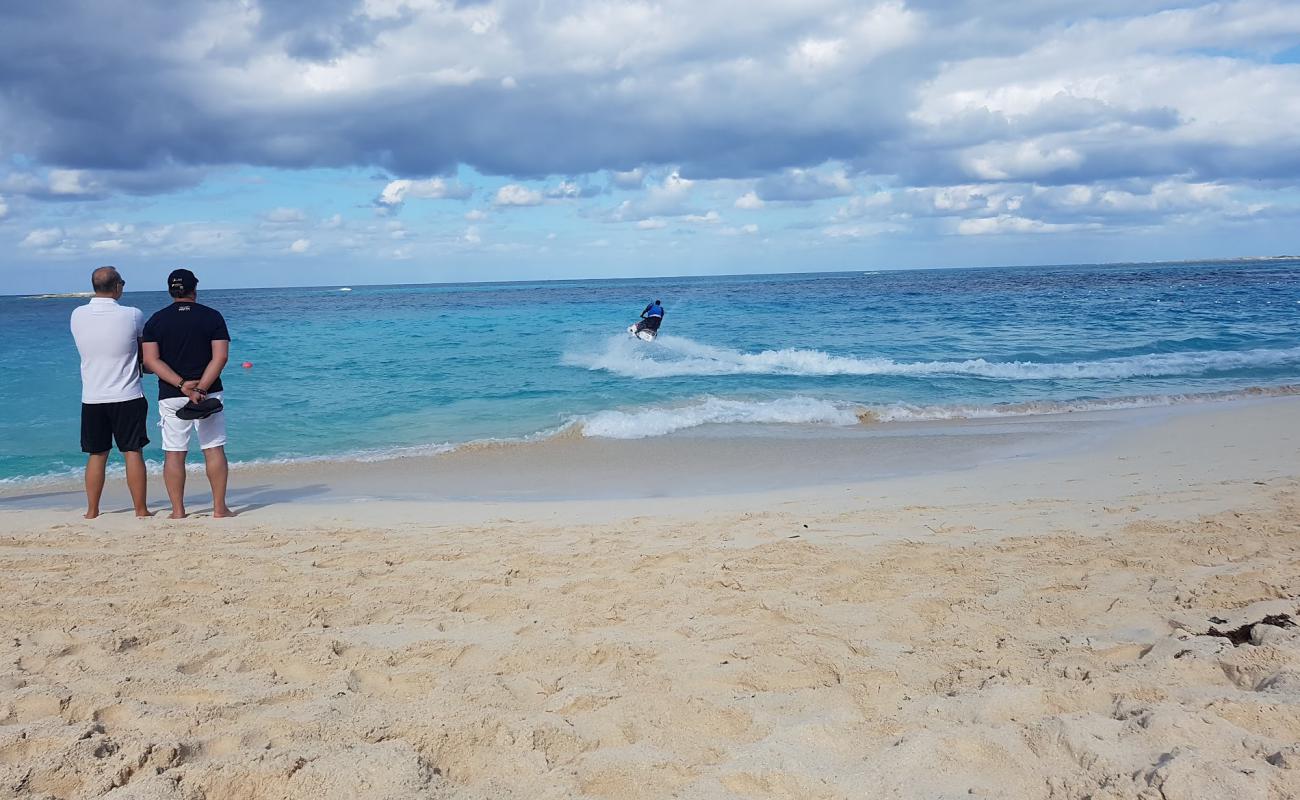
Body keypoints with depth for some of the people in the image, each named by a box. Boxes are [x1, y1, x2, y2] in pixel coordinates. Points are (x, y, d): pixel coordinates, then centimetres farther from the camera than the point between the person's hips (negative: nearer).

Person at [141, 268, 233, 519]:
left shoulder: (156, 320, 3)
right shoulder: (212, 316, 0)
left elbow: (151, 360, -6)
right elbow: (220, 356, -10)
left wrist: (182, 384, -11)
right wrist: (201, 388, -14)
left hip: (171, 395, 1)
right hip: (209, 393, -1)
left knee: (173, 453, 4)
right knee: (214, 449, 4)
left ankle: (178, 511, 5)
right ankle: (219, 508, 4)